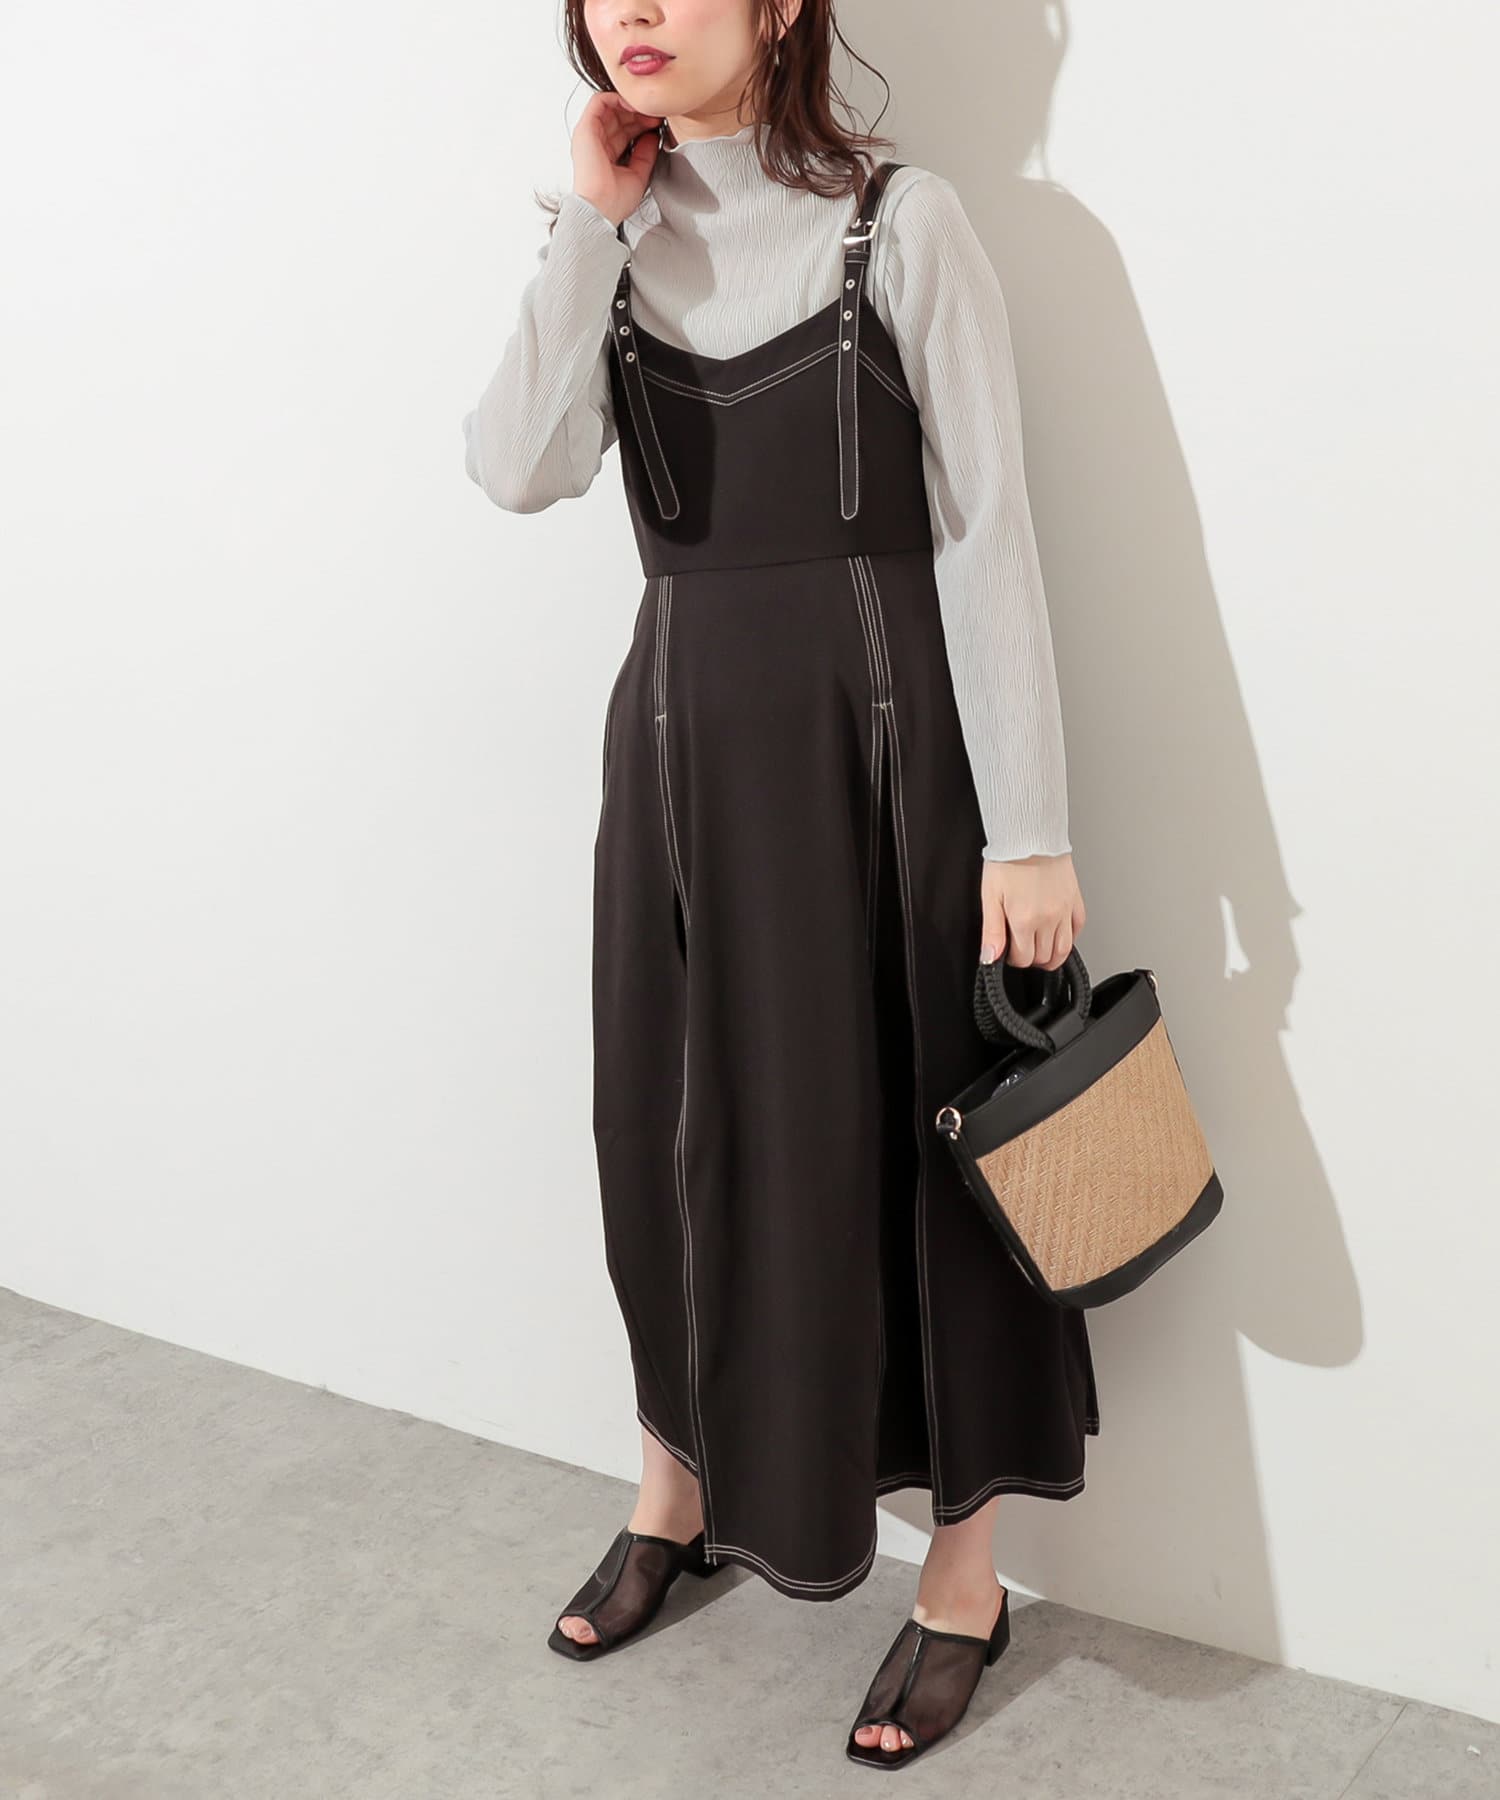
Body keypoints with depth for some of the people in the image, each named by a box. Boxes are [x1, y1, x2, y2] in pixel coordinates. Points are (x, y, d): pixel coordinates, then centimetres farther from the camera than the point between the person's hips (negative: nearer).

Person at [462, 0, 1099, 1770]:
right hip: (682, 743, 4)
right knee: (681, 1136, 14)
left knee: (917, 1141, 4)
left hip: (884, 741, -4)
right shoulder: (616, 245, 7)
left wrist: (1026, 827, -13)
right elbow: (517, 467, -9)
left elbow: (987, 530, -10)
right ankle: (678, 1497, 37)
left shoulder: (902, 222, -7)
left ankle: (965, 1570, 23)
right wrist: (593, 223, -10)